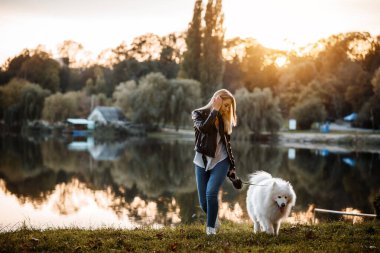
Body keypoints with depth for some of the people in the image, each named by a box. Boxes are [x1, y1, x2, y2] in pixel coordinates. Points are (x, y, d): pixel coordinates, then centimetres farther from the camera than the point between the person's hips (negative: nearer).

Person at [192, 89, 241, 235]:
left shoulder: (224, 119, 6)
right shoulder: (198, 113, -3)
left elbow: (227, 144, 11)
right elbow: (203, 128, -26)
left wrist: (232, 169, 10)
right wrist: (215, 110, -20)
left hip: (220, 161, 1)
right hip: (202, 162, 0)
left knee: (211, 193, -21)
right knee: (203, 202, 3)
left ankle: (211, 227, -5)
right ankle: (214, 220, 33)